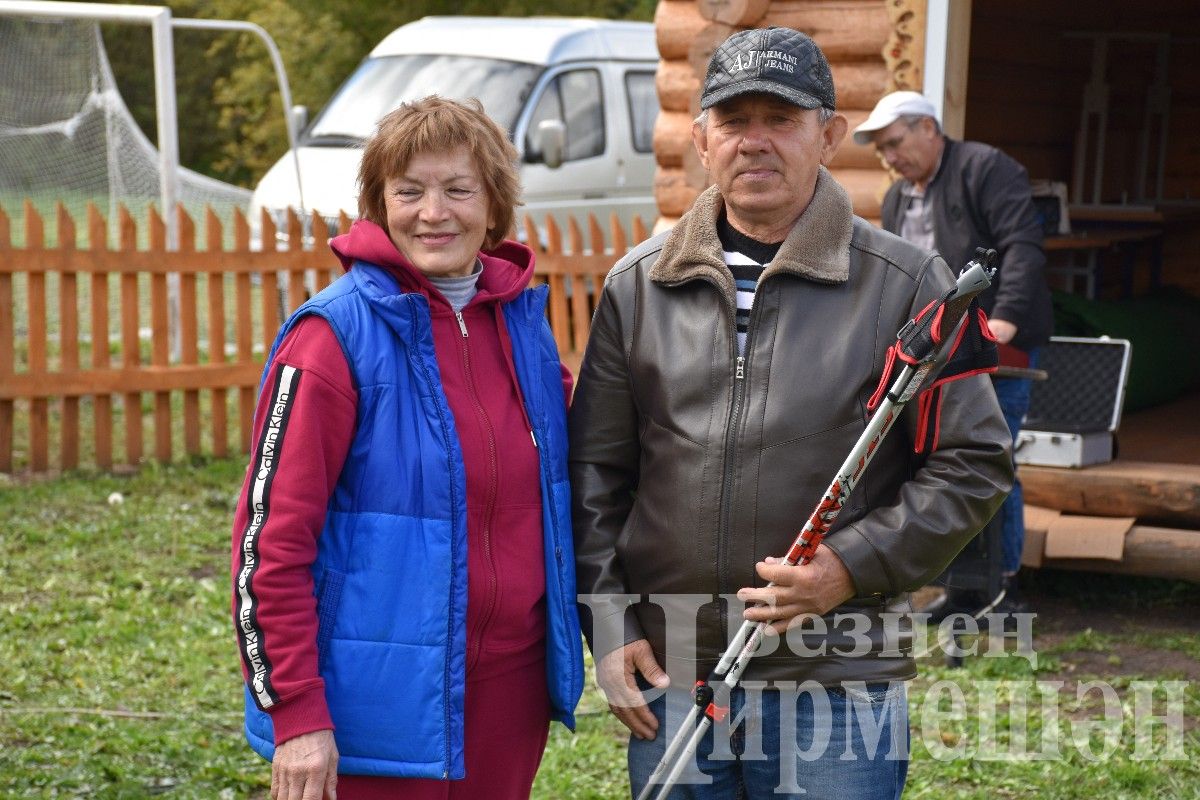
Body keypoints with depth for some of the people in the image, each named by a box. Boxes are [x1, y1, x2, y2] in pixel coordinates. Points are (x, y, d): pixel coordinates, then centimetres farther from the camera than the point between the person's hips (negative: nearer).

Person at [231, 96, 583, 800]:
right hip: (385, 710, -5)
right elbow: (270, 540, -13)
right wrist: (296, 715, -15)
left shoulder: (525, 319, 5)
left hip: (511, 691, 5)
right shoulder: (338, 334, -12)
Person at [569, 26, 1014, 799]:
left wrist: (853, 567, -12)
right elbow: (594, 470, 11)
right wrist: (609, 623, 2)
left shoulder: (907, 284, -1)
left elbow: (974, 463, 0)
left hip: (839, 691, -3)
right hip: (669, 681, 3)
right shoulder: (638, 284, 8)